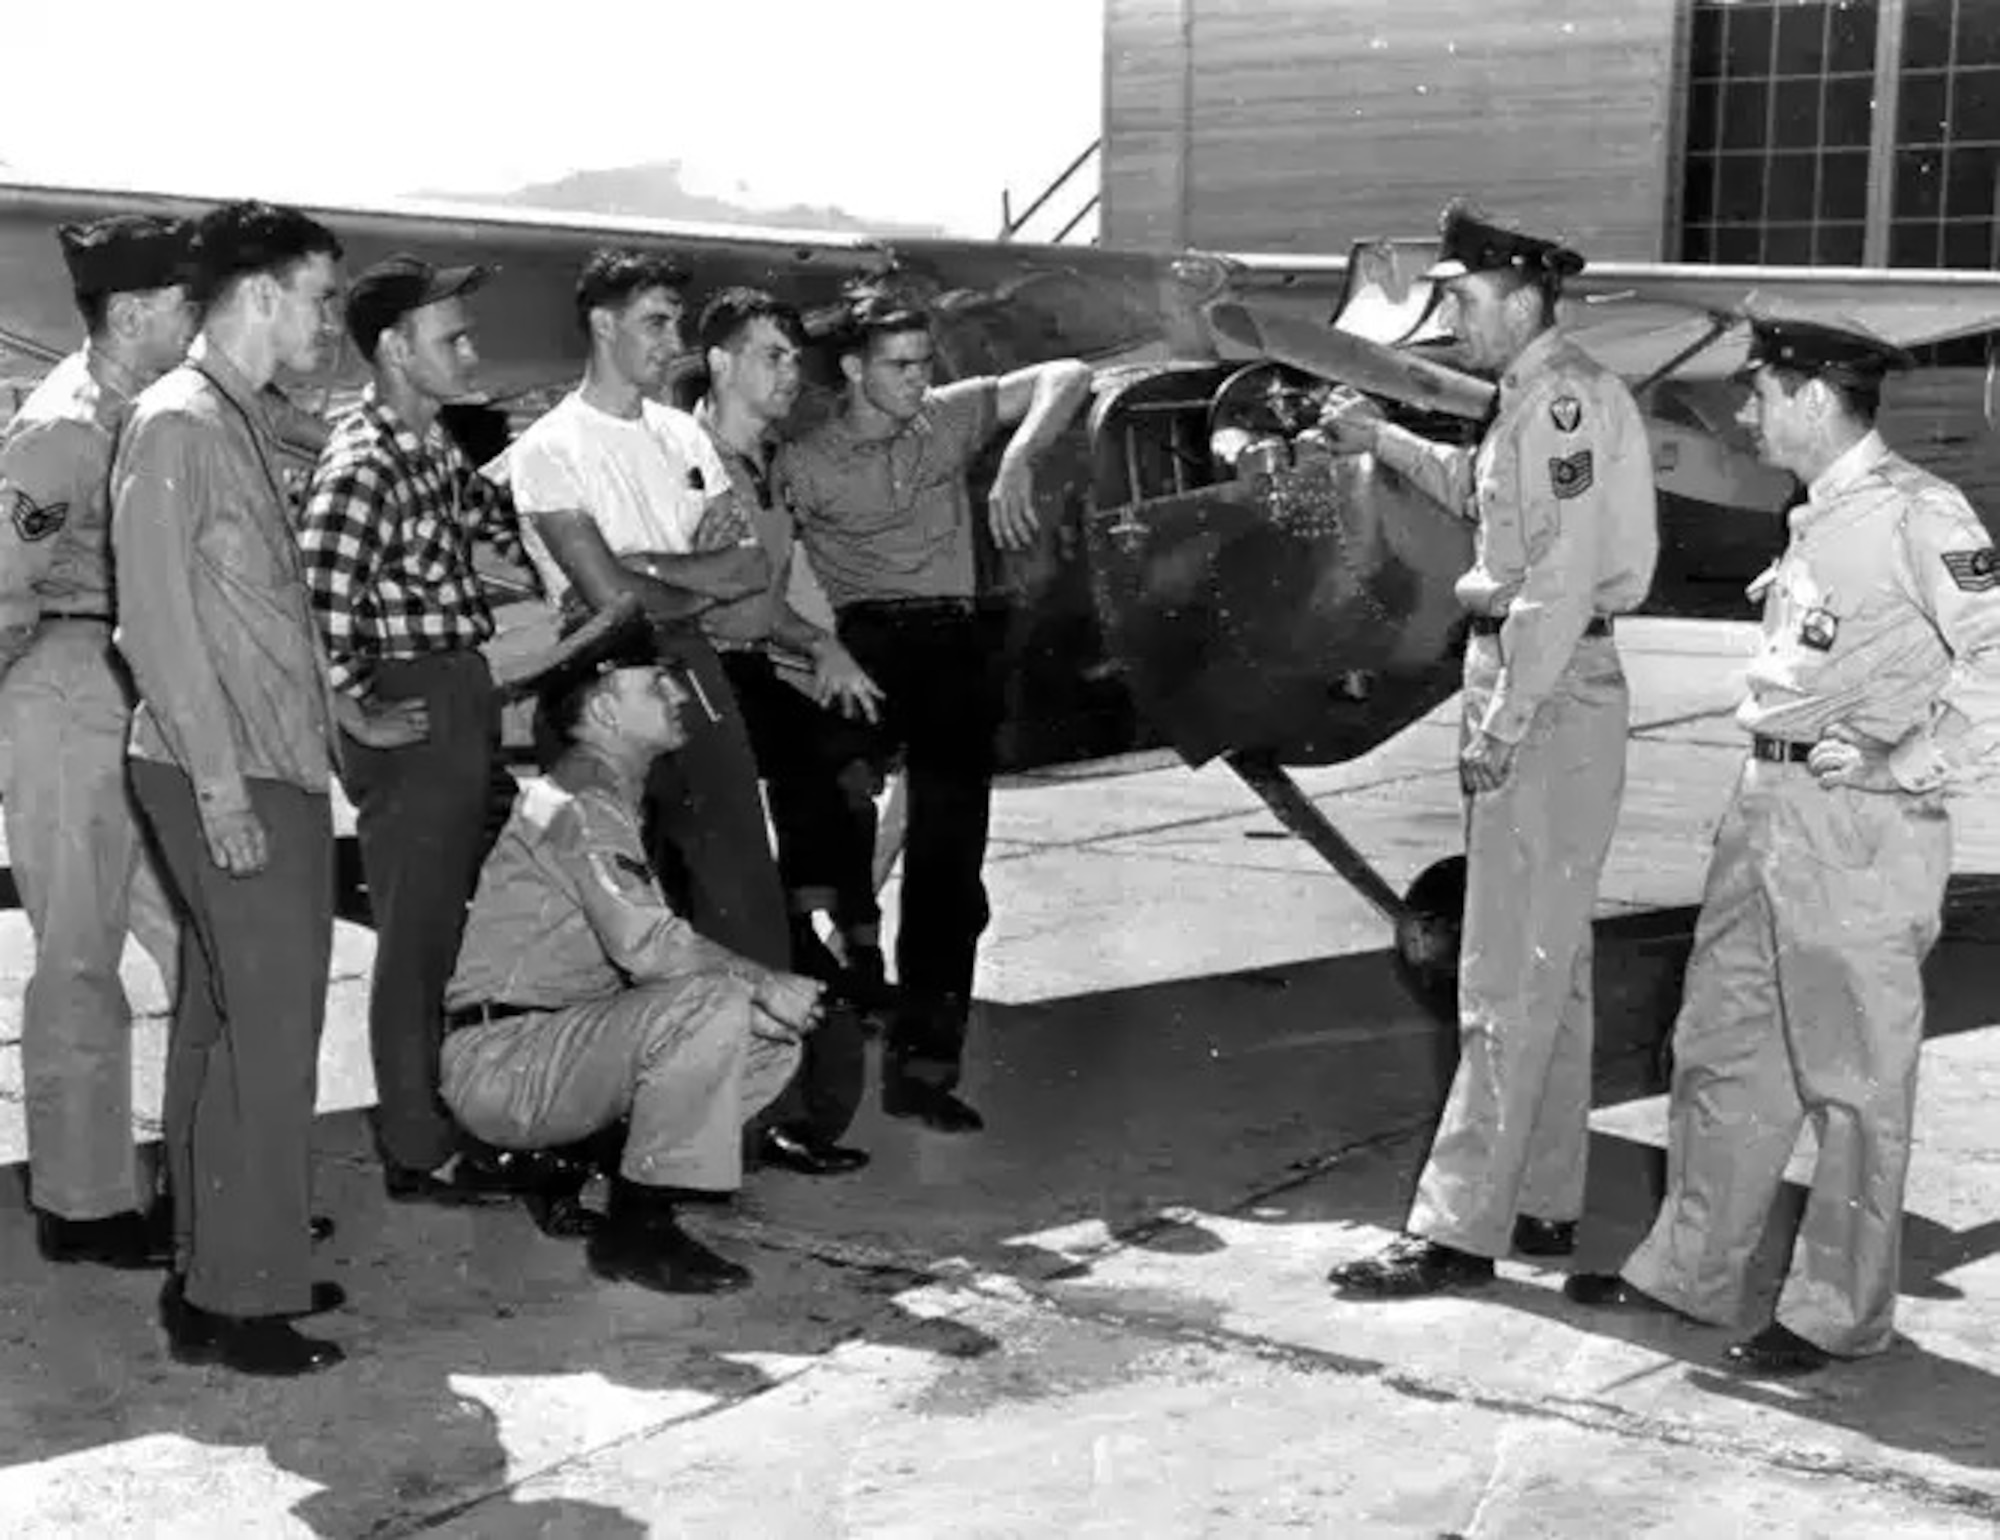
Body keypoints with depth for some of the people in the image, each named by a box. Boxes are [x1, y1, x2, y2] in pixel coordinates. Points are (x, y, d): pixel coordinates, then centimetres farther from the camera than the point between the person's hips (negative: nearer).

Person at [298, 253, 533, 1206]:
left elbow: (499, 518, 23)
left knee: (476, 920, 18)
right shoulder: (363, 467, -19)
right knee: (419, 941, 2)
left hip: (467, 702, 9)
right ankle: (417, 1155, 14)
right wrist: (365, 712, -18)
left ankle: (466, 1121, 32)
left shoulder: (433, 446, 10)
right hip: (415, 716, -9)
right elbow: (315, 612, -27)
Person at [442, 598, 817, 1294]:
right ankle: (636, 1228, -17)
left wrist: (750, 991, -5)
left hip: (561, 1040, 10)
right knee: (710, 1006, -29)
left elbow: (647, 947, 13)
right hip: (502, 1063, -10)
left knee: (772, 1041, 5)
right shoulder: (579, 805, -15)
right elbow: (648, 946, -28)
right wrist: (763, 984, -16)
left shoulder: (611, 799, 17)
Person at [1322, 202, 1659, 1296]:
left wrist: (1502, 725, -22)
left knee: (1509, 980, -7)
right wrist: (1380, 440, 25)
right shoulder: (1530, 397, 14)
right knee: (1548, 965, 15)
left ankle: (1460, 1228, -3)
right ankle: (1541, 1206, 26)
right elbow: (1476, 487, 34)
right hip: (1525, 689, 10)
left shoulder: (1566, 397, -16)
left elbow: (1563, 580, -23)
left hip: (1552, 702, -10)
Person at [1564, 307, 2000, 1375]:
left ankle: (1838, 1315, 15)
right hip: (1767, 808, 9)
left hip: (1864, 828, -9)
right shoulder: (1816, 517, 14)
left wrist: (1908, 765, -17)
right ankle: (1689, 1273, 27)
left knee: (1857, 1084, 3)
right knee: (1721, 1052, 15)